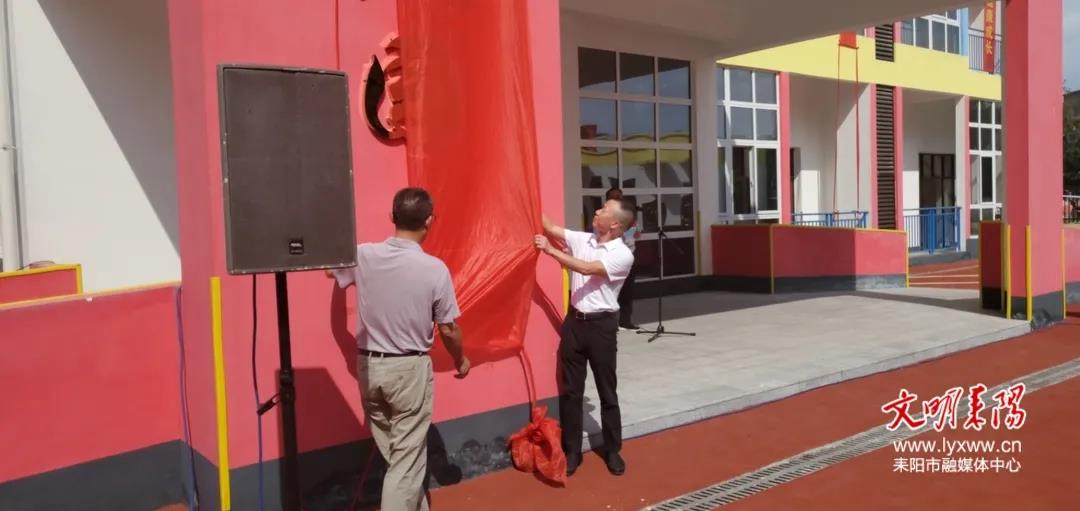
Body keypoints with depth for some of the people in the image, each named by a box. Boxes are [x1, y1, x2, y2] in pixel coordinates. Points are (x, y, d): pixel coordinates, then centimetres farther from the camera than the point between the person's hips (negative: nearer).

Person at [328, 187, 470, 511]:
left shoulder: (363, 255, -7)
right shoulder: (435, 269, -15)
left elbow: (331, 272, 16)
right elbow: (448, 329, -6)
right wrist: (461, 361, 13)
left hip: (369, 366, 5)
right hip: (410, 369, -4)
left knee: (392, 453, 19)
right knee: (407, 458, 5)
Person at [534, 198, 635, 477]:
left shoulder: (623, 255, -14)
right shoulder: (583, 239, 4)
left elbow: (586, 269, -24)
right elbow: (550, 227, 4)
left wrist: (550, 250, -23)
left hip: (602, 324, -5)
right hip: (574, 320, 5)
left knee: (607, 391, 8)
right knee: (570, 390, 8)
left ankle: (612, 450, 24)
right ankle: (572, 451, 20)